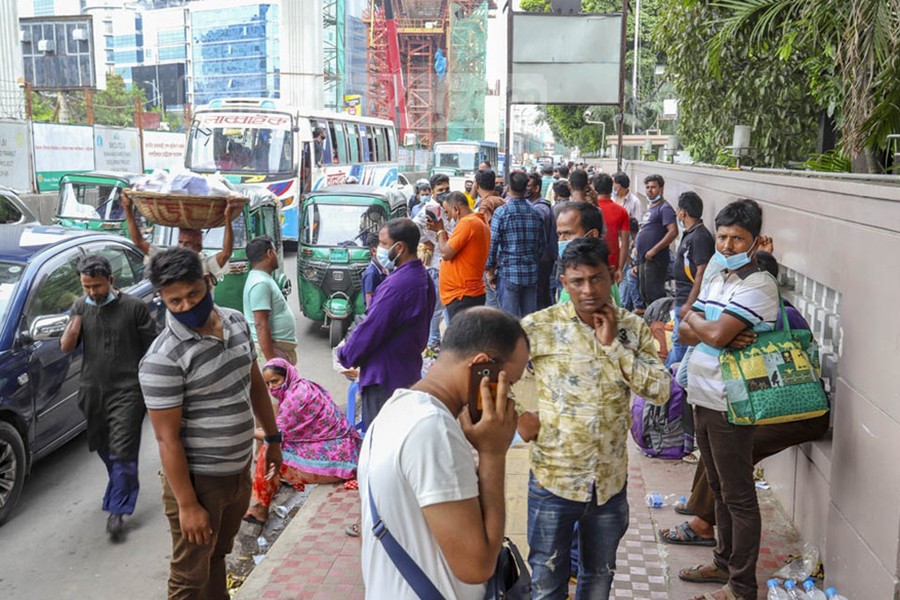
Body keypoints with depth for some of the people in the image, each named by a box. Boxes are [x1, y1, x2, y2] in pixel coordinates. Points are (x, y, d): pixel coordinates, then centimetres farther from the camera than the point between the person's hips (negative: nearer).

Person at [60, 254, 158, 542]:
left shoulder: (134, 307, -10)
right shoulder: (80, 306, 4)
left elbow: (152, 348, -5)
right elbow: (66, 347, 1)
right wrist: (77, 318, -16)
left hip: (127, 392, -5)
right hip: (92, 391, 6)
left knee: (122, 452, -6)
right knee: (103, 448, 20)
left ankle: (116, 511, 1)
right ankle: (126, 486, 43)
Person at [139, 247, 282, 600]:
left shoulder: (236, 322, -1)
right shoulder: (163, 359, -24)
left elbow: (255, 383, 12)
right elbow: (168, 439, -21)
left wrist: (273, 438, 16)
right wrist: (187, 505, -19)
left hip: (239, 471, 7)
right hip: (198, 480, -6)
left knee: (217, 557, 27)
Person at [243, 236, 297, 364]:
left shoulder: (263, 279, 14)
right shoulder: (261, 283, -19)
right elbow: (260, 325, -24)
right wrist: (271, 360, -26)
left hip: (280, 347, 10)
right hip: (273, 349, -10)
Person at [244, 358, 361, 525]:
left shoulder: (297, 394, -17)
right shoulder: (305, 387, 11)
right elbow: (282, 429, 14)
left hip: (332, 460, -10)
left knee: (269, 452, -6)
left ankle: (257, 511, 8)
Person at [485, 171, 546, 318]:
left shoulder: (502, 212, -8)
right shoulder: (536, 213, 6)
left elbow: (493, 243, -9)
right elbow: (541, 244, 13)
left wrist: (490, 271, 0)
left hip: (508, 273, -4)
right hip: (531, 274, 4)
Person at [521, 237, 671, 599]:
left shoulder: (632, 328, -2)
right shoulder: (540, 326, -12)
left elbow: (661, 391, -10)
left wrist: (614, 344, -16)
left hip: (611, 481, 3)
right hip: (553, 478, -3)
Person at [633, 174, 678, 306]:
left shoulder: (664, 208, -10)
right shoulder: (650, 208, 19)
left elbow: (673, 232, -21)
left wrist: (654, 250, -21)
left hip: (655, 260, -10)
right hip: (644, 259, 10)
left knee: (654, 295, -9)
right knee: (644, 294, 16)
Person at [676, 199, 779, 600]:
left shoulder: (758, 285, -16)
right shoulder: (715, 278, 11)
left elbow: (715, 334, -26)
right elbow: (684, 334, 4)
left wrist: (692, 317, -6)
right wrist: (720, 335, -15)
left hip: (729, 405, -8)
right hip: (702, 398, 9)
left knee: (738, 496, 3)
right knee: (719, 488, 21)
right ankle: (725, 560, 37)